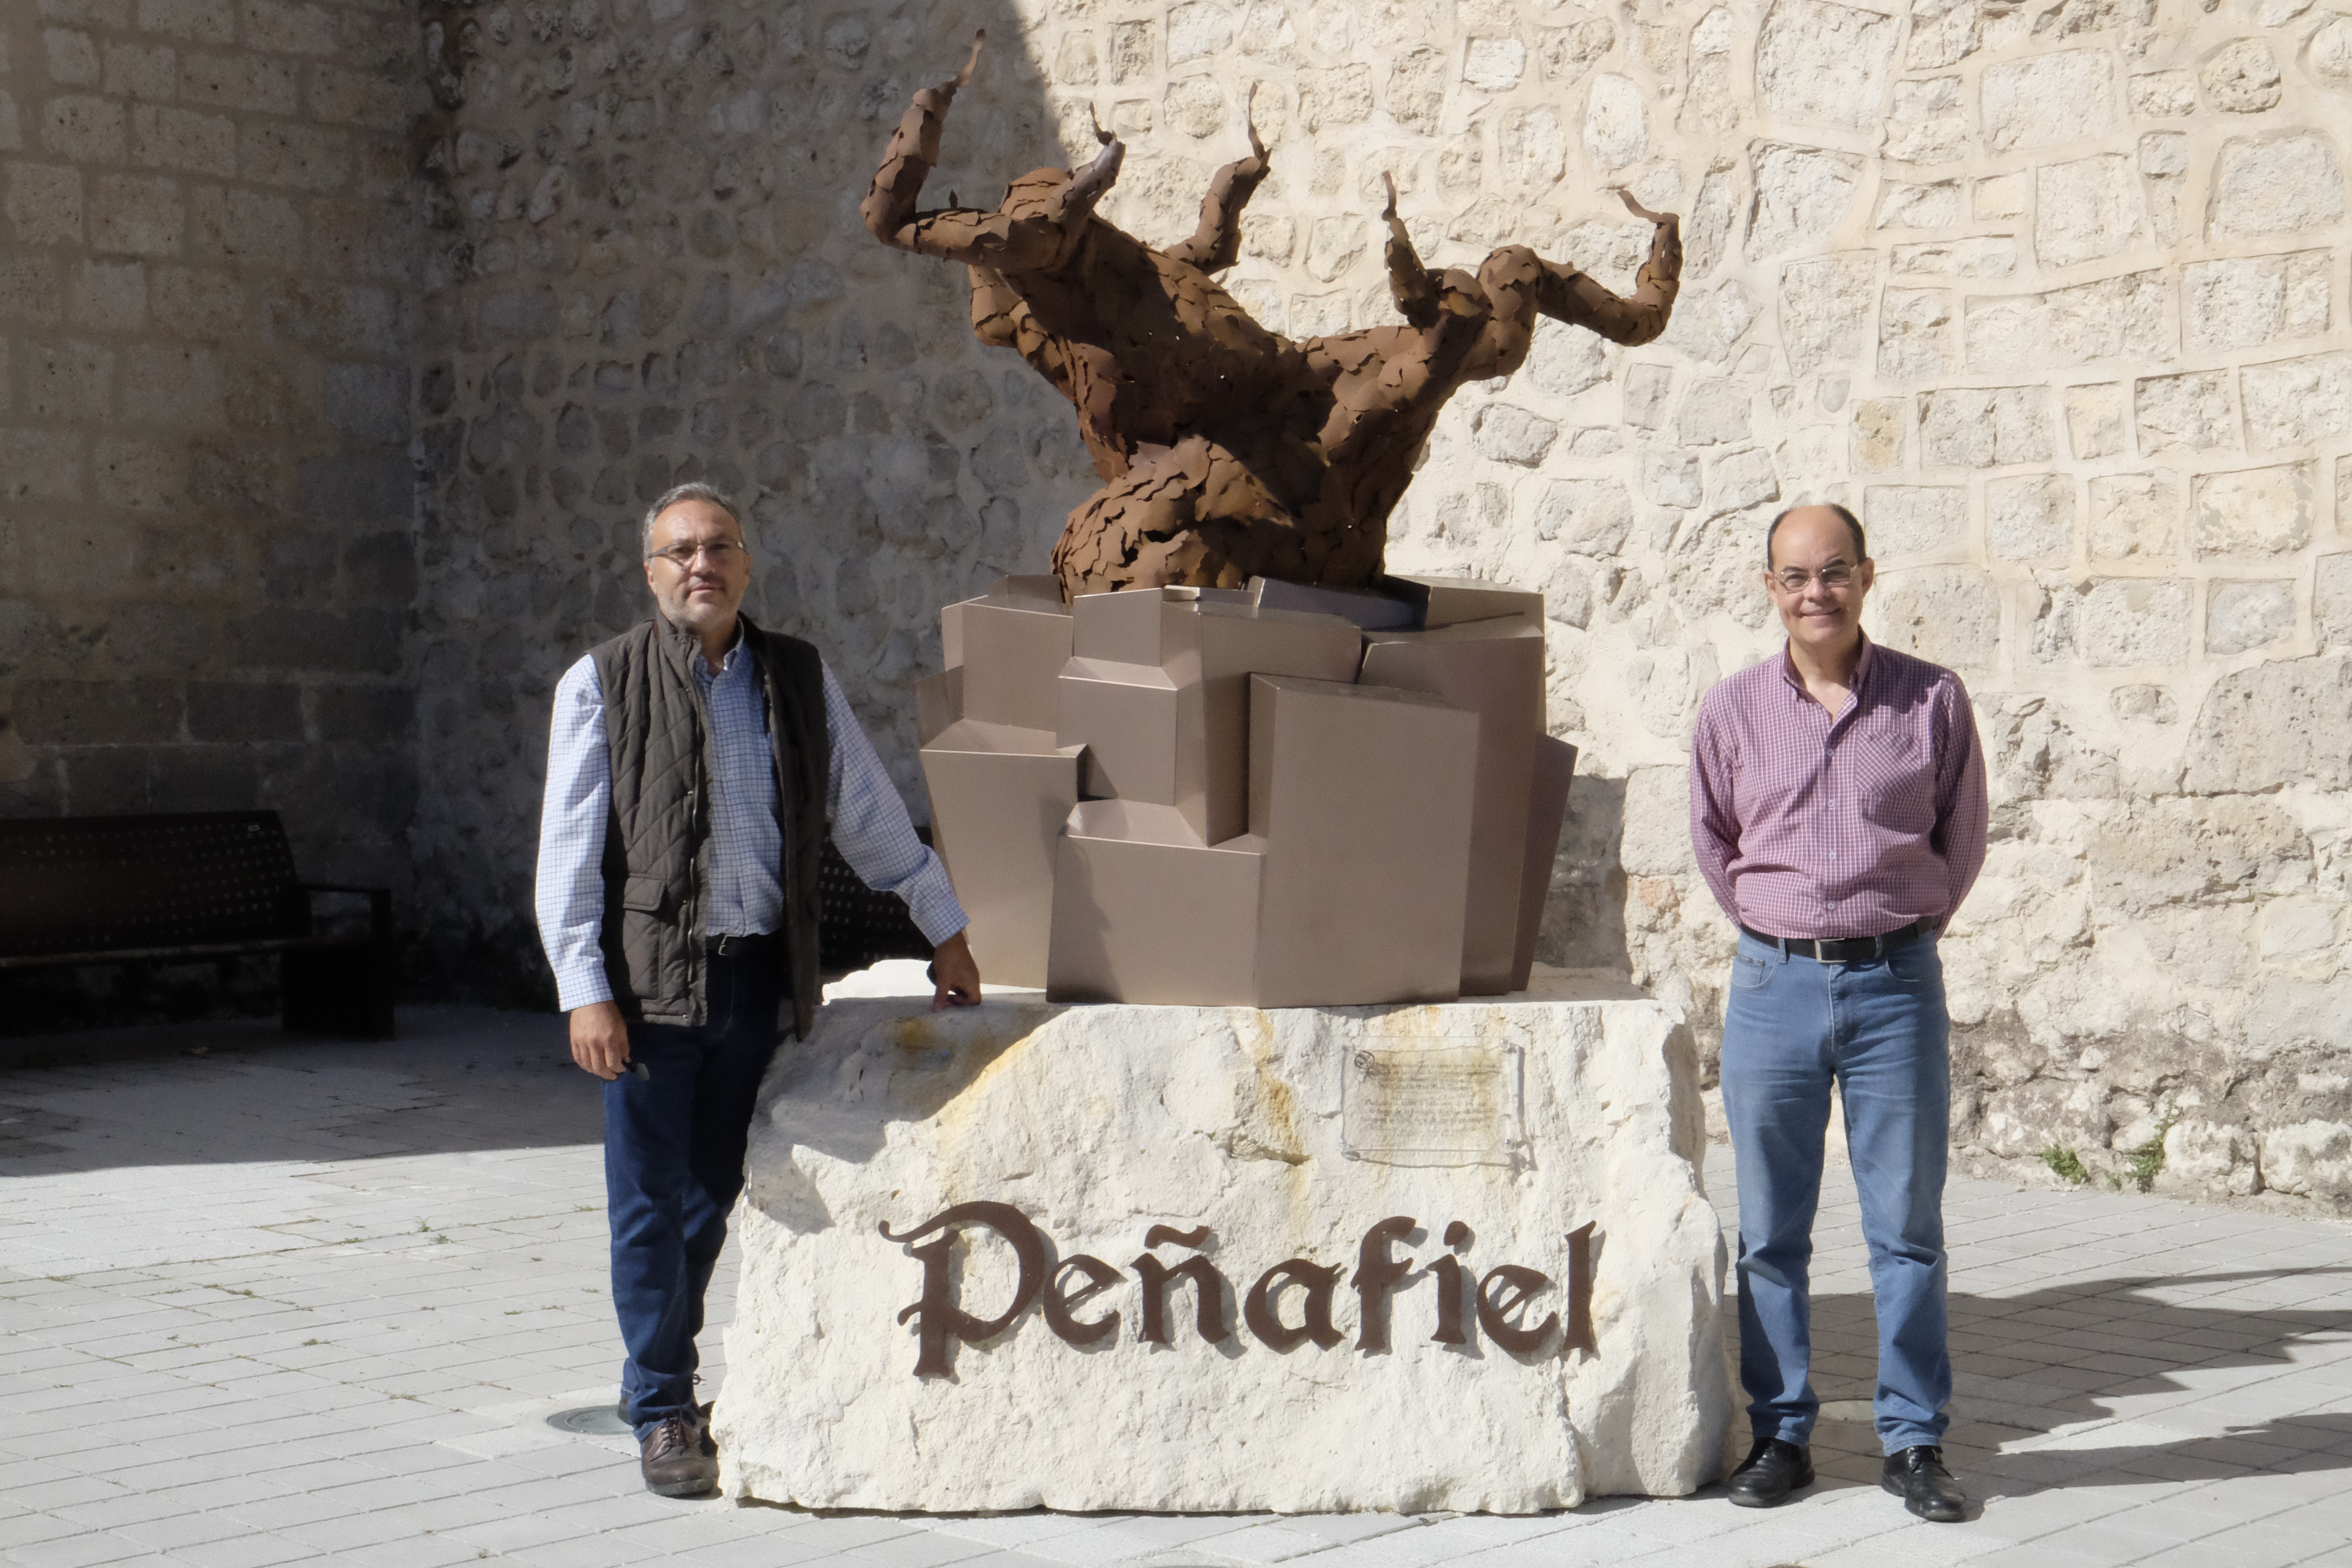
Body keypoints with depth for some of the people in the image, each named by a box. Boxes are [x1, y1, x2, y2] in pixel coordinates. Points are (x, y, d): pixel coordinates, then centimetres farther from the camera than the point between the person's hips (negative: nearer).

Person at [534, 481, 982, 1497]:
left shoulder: (800, 679, 10)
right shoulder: (601, 683, 1)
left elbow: (869, 816, 18)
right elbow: (568, 852, -2)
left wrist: (946, 930, 19)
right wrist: (585, 992, -10)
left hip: (757, 978, 3)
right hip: (649, 979, -3)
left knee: (713, 1197, 12)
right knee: (651, 1205, 1)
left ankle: (665, 1371, 29)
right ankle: (661, 1413, 12)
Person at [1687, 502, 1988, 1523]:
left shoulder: (1933, 700, -1)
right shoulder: (1733, 709, 3)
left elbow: (1962, 835, 11)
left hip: (1897, 986, -1)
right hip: (1773, 985, 1)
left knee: (1907, 1226, 3)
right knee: (1770, 1232, 6)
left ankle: (1914, 1441, 13)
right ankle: (1781, 1434, 16)